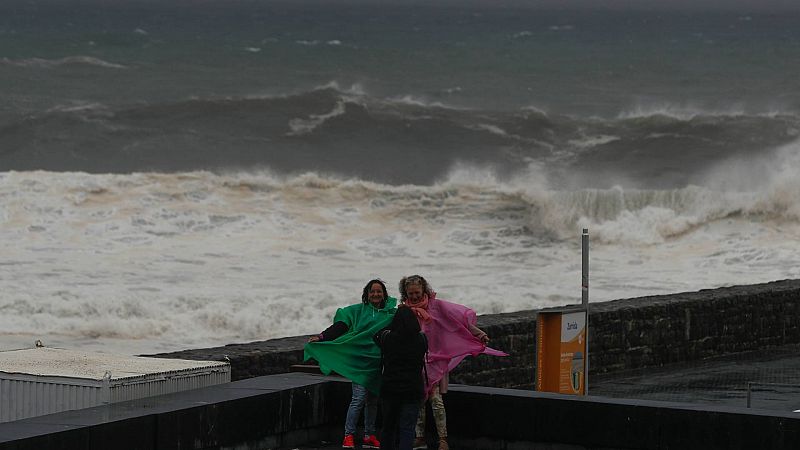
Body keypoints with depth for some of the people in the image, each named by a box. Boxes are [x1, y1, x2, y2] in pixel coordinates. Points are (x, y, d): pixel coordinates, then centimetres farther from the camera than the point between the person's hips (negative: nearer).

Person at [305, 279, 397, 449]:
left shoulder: (391, 313, 8)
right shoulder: (357, 311, 2)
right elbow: (339, 327, -6)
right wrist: (321, 337, -17)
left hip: (378, 362, 3)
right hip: (360, 361, -3)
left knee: (372, 400, 10)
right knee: (359, 398, -11)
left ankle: (369, 436, 18)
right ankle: (348, 435, -5)